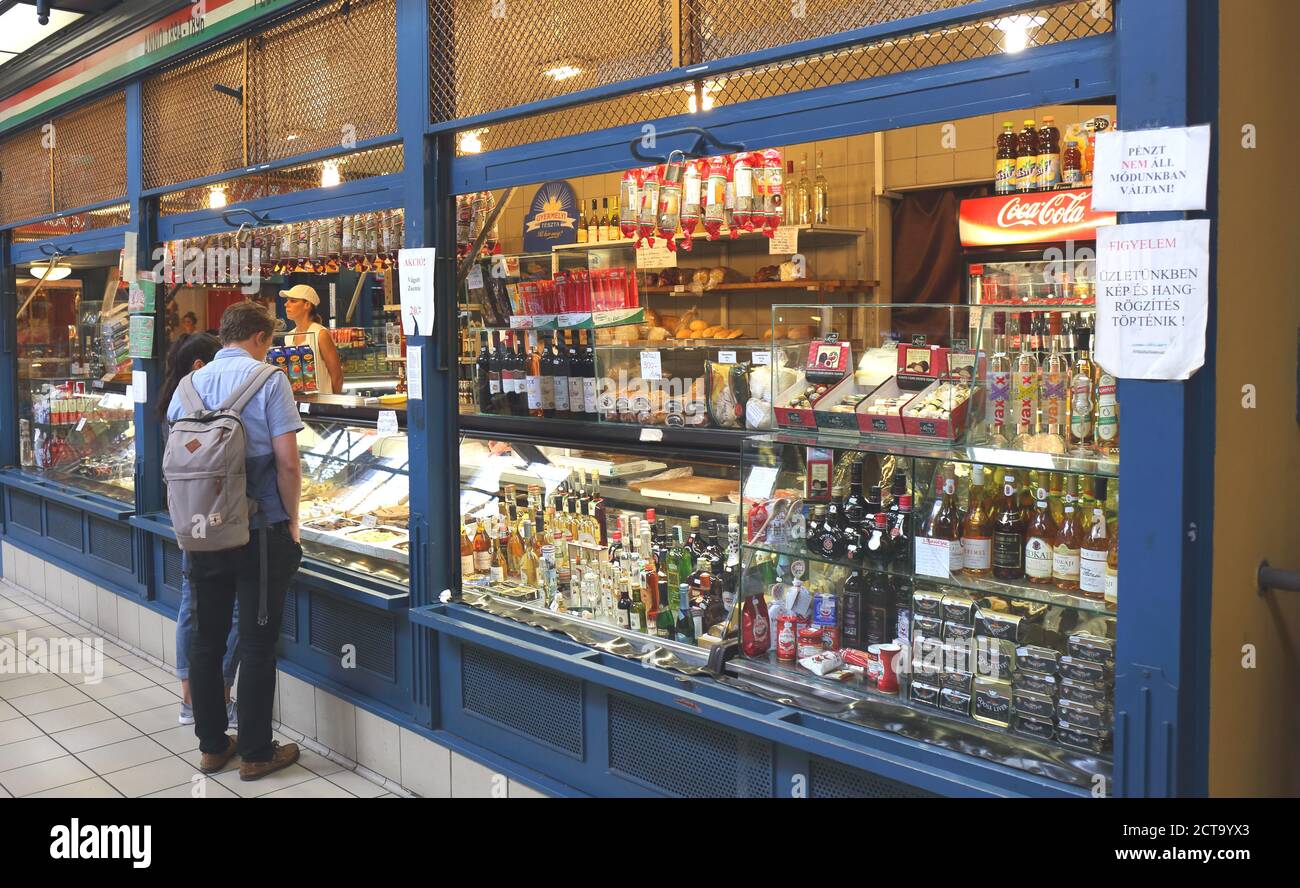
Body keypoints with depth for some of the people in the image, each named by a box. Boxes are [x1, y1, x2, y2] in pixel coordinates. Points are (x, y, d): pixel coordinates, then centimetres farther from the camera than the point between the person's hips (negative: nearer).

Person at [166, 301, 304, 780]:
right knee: (257, 645, 3)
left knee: (206, 642, 13)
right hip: (260, 531, -5)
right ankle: (256, 752, 11)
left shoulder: (191, 384, 6)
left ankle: (211, 745, 23)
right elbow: (287, 461, -13)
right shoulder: (268, 380, -8)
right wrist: (292, 521, -2)